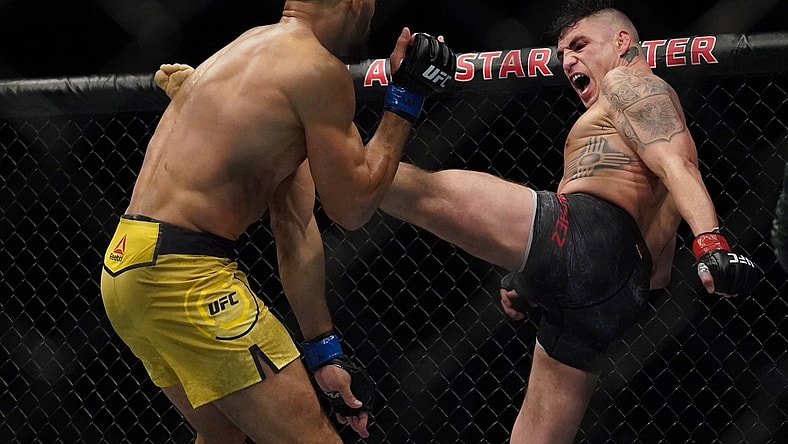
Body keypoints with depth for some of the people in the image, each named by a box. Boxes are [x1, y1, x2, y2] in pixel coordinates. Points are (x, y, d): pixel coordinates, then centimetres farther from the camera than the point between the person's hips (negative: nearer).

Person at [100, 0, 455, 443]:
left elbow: (295, 225, 18)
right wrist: (406, 98, 6)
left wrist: (323, 349, 17)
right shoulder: (318, 70, -10)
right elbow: (352, 207, -1)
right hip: (184, 274, -10)